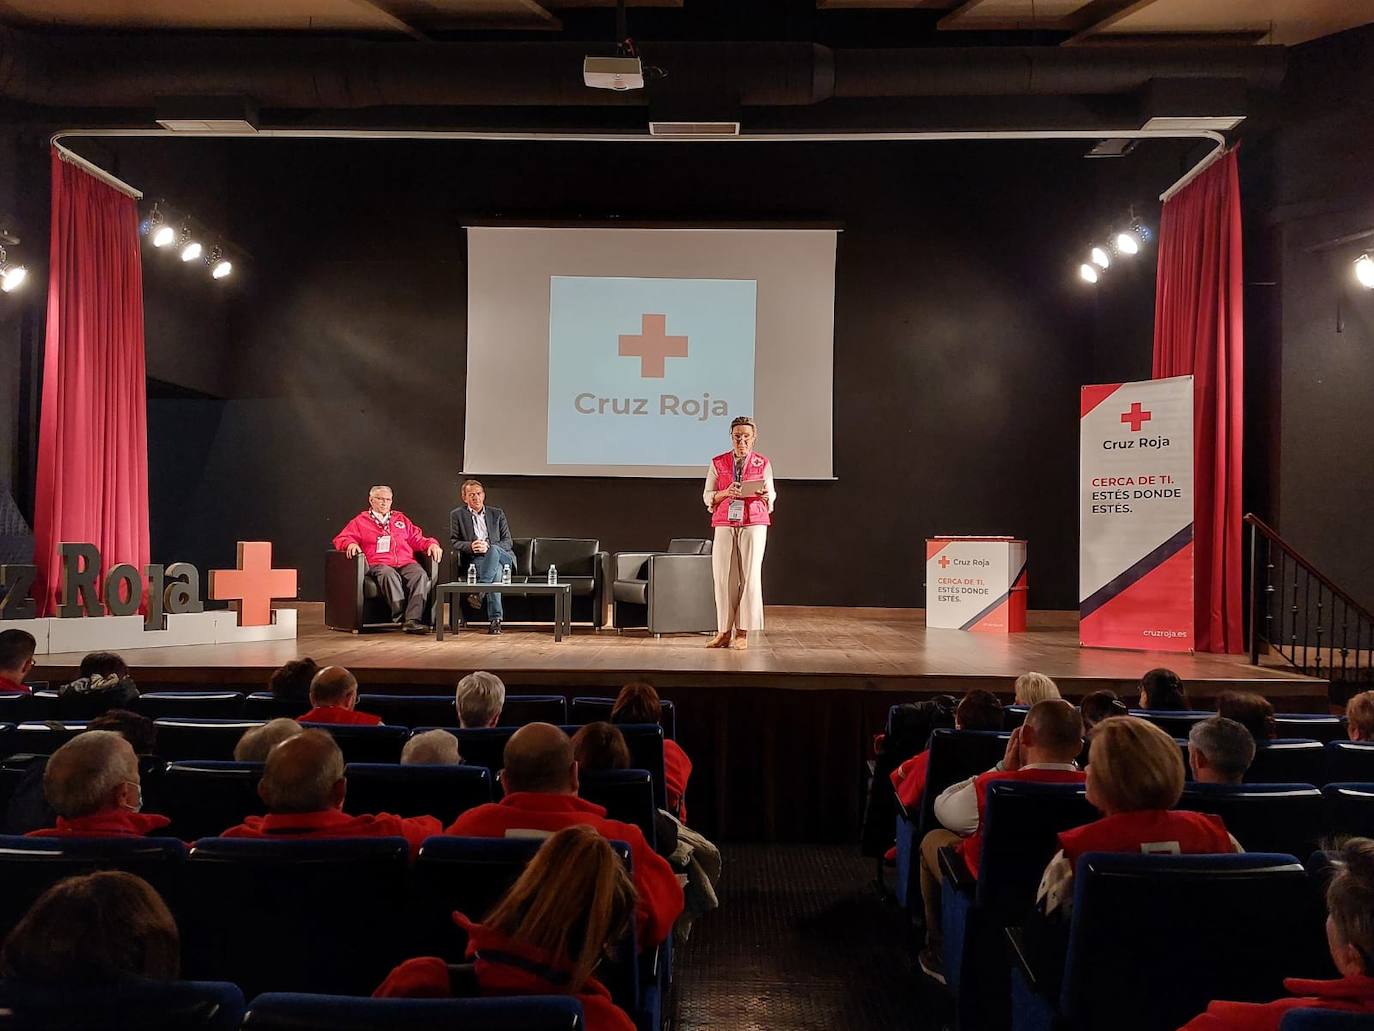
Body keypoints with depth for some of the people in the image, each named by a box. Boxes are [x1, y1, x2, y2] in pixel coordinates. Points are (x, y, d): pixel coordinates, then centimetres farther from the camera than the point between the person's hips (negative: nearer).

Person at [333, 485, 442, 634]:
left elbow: (417, 539, 30)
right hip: (378, 564, -3)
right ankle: (400, 617, -43)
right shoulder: (359, 521, 22)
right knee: (389, 575, -40)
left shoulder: (401, 519, 31)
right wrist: (351, 544, -9)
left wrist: (431, 544, 9)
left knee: (420, 575, -32)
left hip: (406, 563, 3)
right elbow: (341, 539, 15)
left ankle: (413, 620, -44)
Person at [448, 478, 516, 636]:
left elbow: (508, 542, 8)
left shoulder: (497, 514, 17)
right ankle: (496, 619, -42)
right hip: (473, 561, -1)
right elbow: (453, 542, 7)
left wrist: (488, 546, -12)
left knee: (493, 550, -37)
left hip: (502, 557, 1)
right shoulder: (457, 515, 14)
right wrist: (470, 546, -15)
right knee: (496, 570, -37)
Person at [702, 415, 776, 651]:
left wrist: (764, 495, -13)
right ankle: (724, 631, 4)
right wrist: (726, 493, -11)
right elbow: (707, 496, 7)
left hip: (754, 524, -1)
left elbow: (771, 496, 10)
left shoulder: (763, 464, 6)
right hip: (725, 524, 1)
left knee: (750, 575, -4)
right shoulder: (718, 463, 8)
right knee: (723, 576, -3)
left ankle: (743, 632, 2)